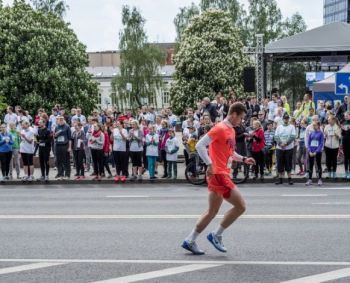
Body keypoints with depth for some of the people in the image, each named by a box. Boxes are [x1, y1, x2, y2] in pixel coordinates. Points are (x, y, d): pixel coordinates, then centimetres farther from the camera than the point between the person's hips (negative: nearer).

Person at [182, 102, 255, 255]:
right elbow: (200, 145, -19)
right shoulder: (220, 128, -13)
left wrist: (244, 159, 16)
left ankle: (190, 241, 19)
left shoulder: (231, 130, 16)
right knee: (240, 205, -8)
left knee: (212, 211, 13)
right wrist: (210, 164, -22)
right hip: (218, 174, -10)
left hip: (222, 175, 10)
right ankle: (216, 235, 2)